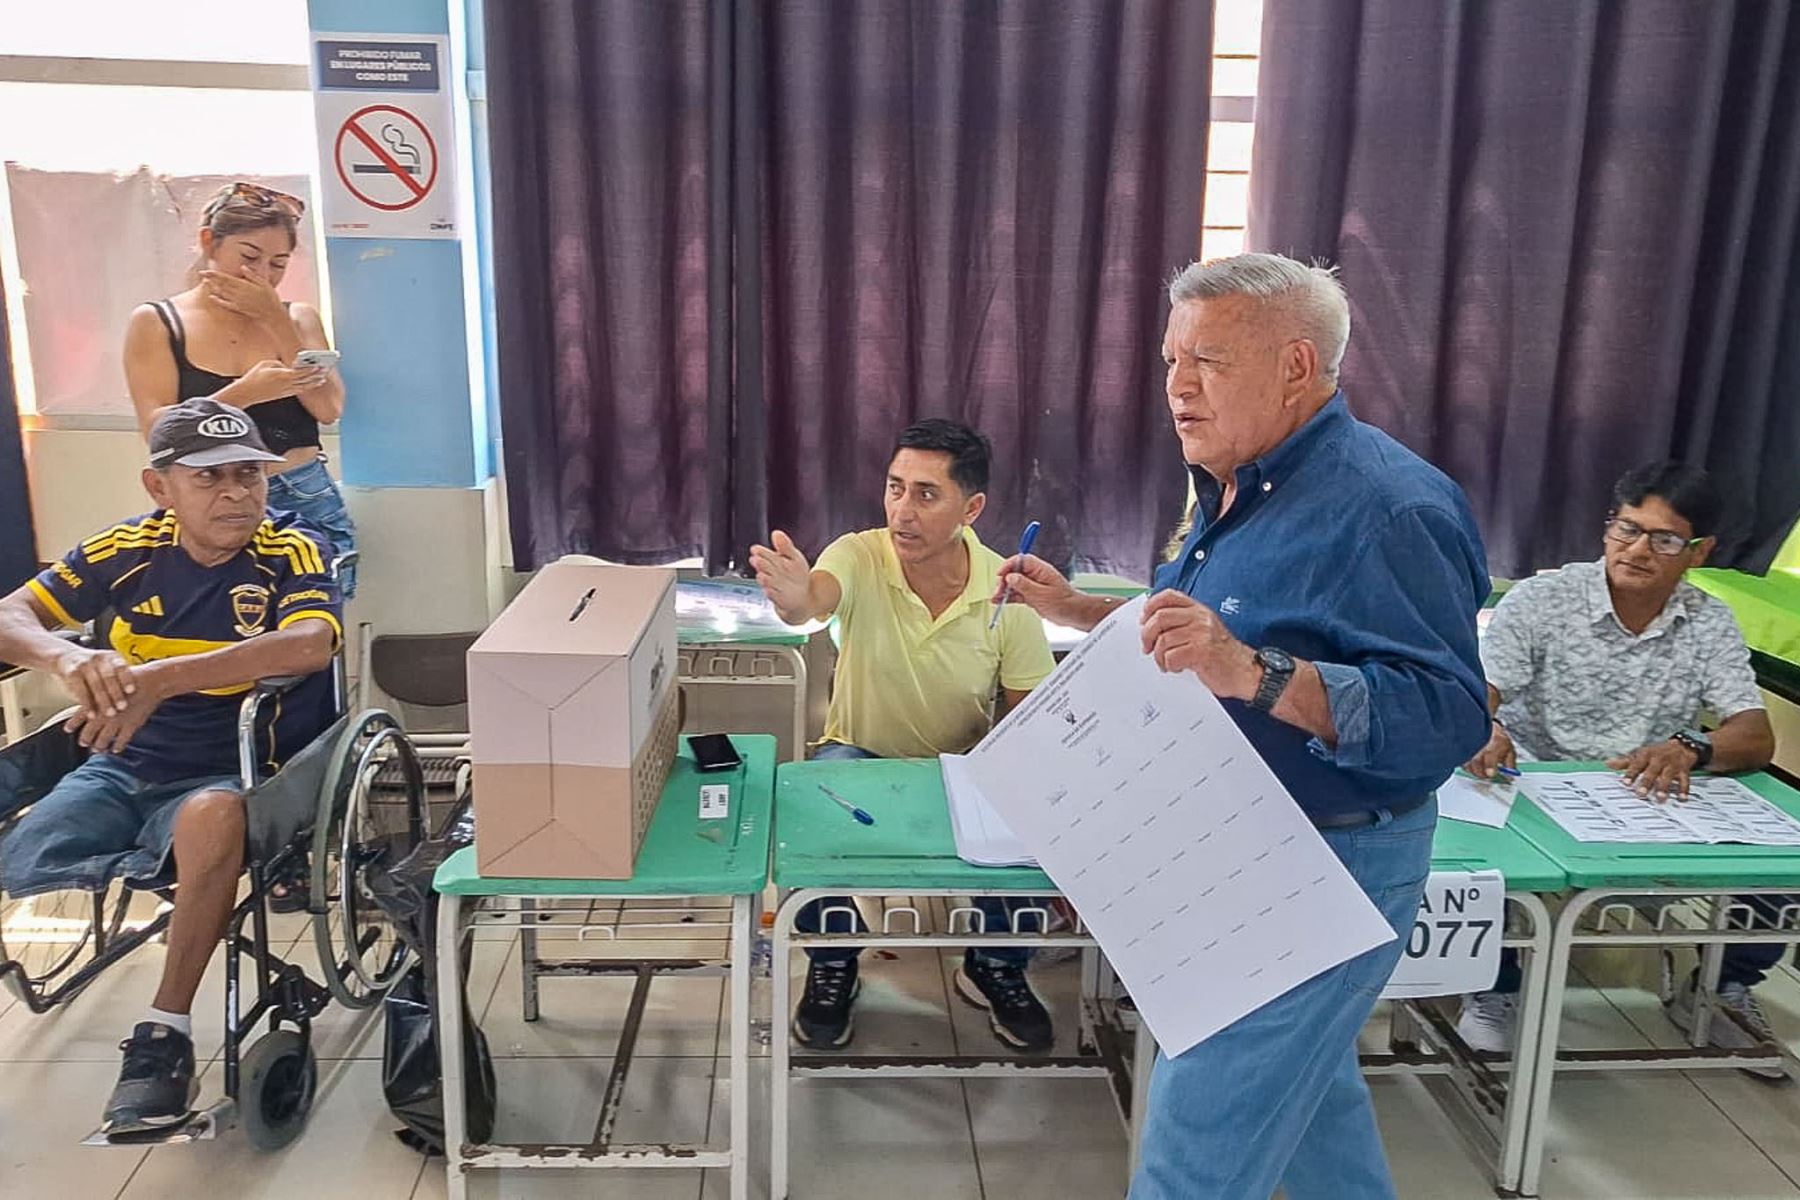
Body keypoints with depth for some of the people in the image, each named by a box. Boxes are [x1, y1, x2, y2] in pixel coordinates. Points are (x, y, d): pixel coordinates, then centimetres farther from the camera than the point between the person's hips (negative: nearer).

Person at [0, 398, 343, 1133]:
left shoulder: (291, 553, -10)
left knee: (211, 819, -36)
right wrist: (66, 660, -29)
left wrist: (162, 678, -37)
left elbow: (309, 645, -29)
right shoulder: (128, 549, 1)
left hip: (230, 774, -3)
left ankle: (164, 1033, -23)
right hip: (121, 769, 3)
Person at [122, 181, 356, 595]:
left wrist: (275, 320, -9)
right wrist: (244, 393, -22)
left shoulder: (299, 318, 10)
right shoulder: (155, 322, 4)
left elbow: (328, 409, -5)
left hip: (307, 503, 2)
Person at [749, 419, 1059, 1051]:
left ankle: (995, 968, 6)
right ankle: (832, 965, 0)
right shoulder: (860, 557, -20)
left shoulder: (1007, 591, -16)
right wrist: (794, 597, -69)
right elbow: (817, 596, -44)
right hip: (859, 755, 0)